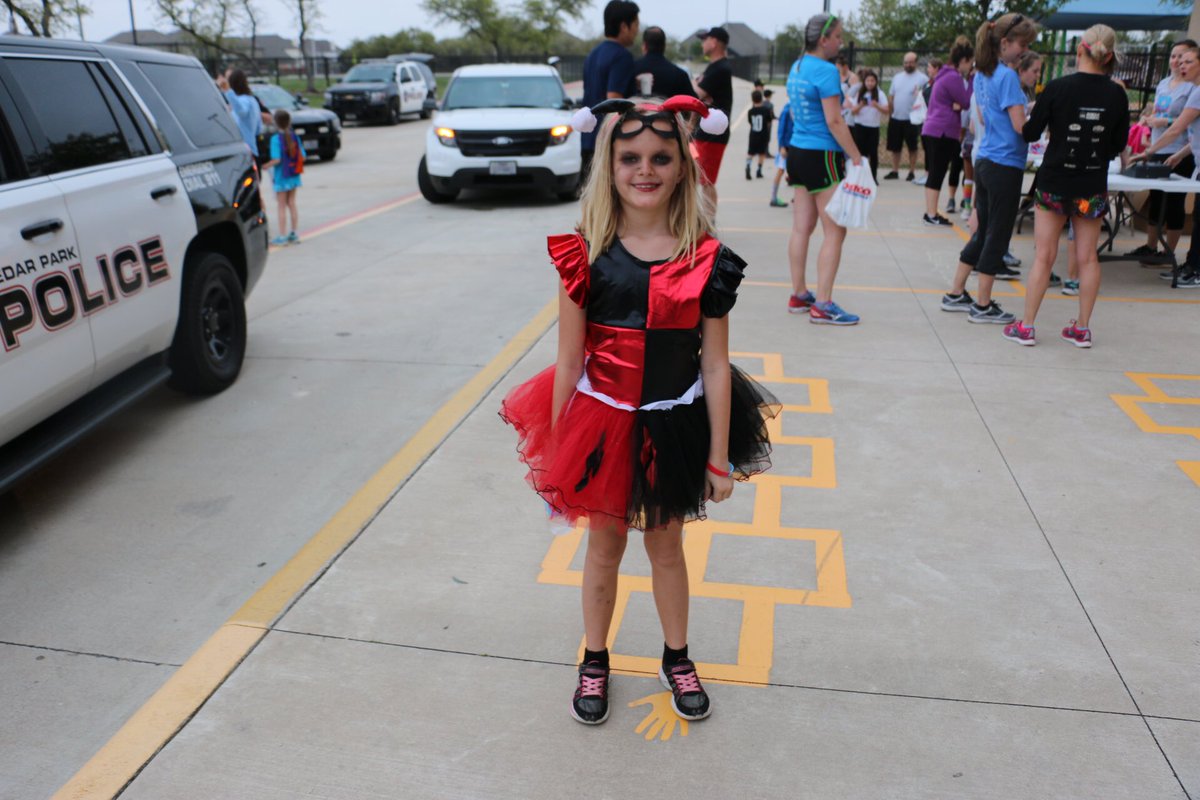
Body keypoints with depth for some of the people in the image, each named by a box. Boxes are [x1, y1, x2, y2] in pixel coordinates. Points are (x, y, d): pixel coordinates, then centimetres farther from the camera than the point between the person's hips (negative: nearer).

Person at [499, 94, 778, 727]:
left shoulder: (705, 259, -9)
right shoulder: (586, 252, -10)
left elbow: (716, 366, -6)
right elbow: (569, 359, -6)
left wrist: (719, 459, -3)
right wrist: (556, 447, -3)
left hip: (673, 424, 0)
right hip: (602, 420, 0)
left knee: (666, 544, 18)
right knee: (604, 545, 17)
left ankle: (676, 658, 43)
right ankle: (595, 662, 40)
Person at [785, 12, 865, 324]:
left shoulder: (797, 67, 13)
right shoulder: (826, 70, -15)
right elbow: (834, 122, -18)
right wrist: (857, 159, -15)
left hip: (798, 152, 9)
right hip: (822, 156, -9)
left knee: (802, 228, 11)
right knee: (835, 231, -4)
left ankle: (799, 295, 17)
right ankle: (823, 305, -5)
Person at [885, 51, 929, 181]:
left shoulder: (922, 78, -5)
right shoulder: (897, 77, 12)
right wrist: (891, 109, 4)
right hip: (895, 118, 5)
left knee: (912, 147, 1)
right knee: (894, 147, 8)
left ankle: (912, 172, 9)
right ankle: (895, 171, 17)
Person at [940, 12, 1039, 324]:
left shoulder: (981, 75, 10)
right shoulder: (1007, 76, -16)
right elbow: (1021, 126, -19)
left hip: (985, 161, 8)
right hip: (1005, 166, -8)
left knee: (983, 232, 16)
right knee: (997, 237, 0)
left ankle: (956, 294, 22)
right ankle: (983, 306, 8)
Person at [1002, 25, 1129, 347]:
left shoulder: (1058, 88, -12)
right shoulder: (1117, 95, -5)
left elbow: (1030, 133, -5)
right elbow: (1117, 146, 4)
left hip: (1055, 183, -2)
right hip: (1093, 187, 2)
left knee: (1044, 257, 5)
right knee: (1087, 258, 11)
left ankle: (1026, 327, 9)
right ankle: (1082, 329, 17)